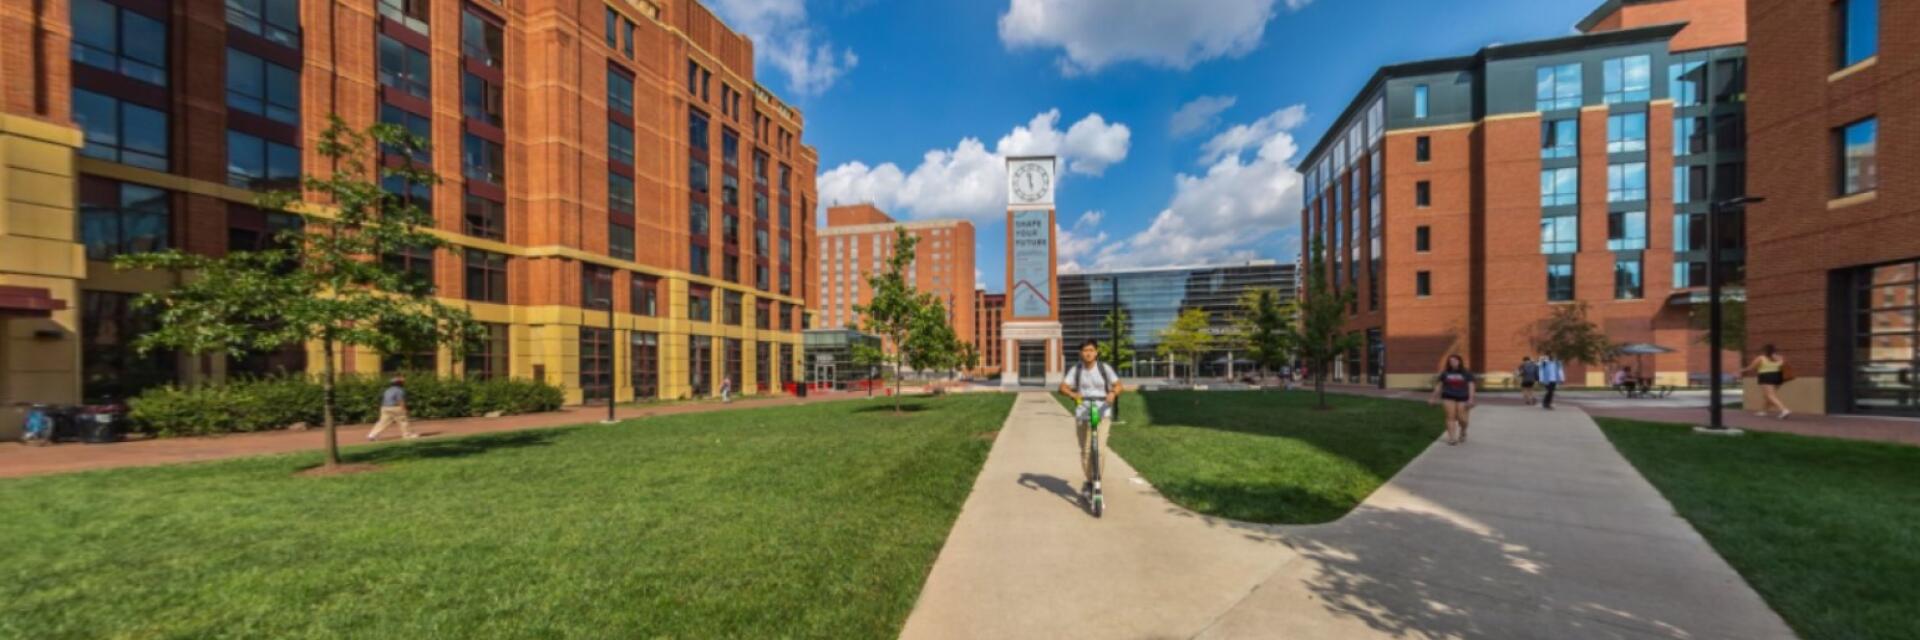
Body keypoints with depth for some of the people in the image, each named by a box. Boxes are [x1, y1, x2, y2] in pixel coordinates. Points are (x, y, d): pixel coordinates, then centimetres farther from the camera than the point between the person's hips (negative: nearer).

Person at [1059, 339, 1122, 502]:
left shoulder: (1104, 368, 0)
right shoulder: (1076, 369, 1)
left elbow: (1118, 384, -5)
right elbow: (1063, 386, -7)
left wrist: (1113, 393, -28)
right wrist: (1072, 394, -28)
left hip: (1103, 412, -1)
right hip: (1082, 413, 1)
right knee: (1085, 450, 3)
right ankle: (1088, 482, 22)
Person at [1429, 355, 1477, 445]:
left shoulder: (1467, 373, 2)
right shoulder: (1445, 373, 6)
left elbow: (1471, 386, -2)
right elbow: (1439, 386, 12)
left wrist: (1471, 399, -11)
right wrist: (1434, 397, 12)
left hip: (1462, 398, -1)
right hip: (1448, 397, 1)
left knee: (1461, 418, -2)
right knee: (1451, 416, -8)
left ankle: (1463, 432, 30)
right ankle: (1451, 438, -8)